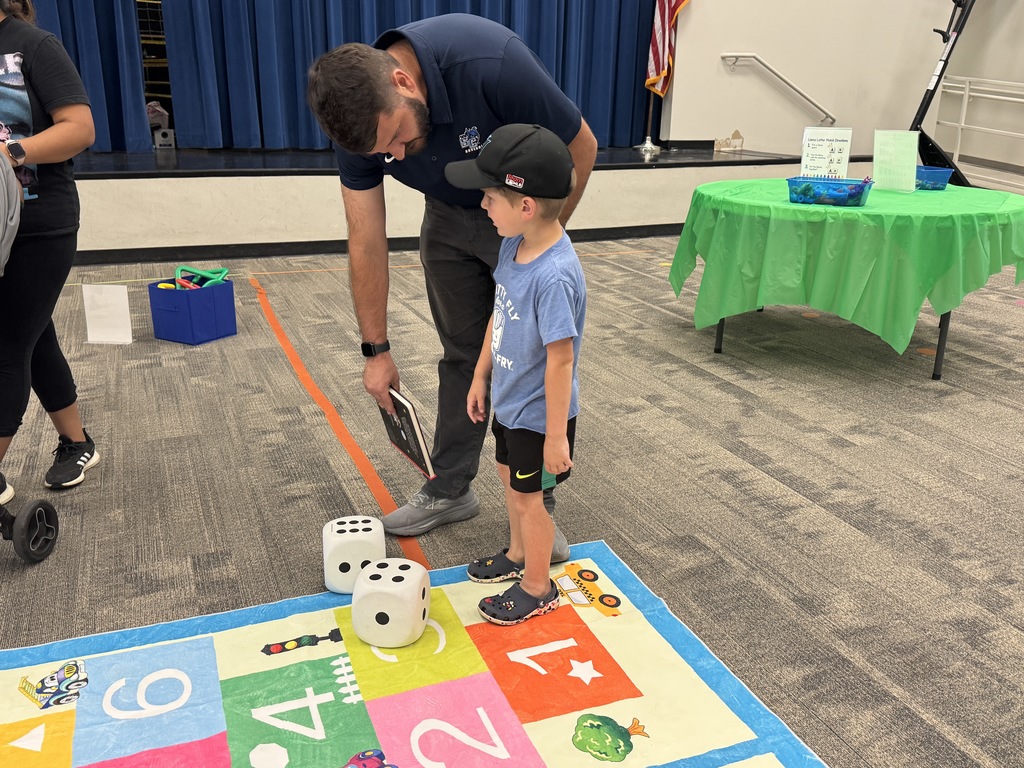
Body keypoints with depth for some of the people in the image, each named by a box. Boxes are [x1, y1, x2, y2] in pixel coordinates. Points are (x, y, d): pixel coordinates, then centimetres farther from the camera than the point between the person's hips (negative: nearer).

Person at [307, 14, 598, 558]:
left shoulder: (491, 63, -39)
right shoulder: (361, 114, -23)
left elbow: (580, 149, -22)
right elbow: (366, 241, -13)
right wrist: (376, 349, -10)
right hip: (449, 216, 4)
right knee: (461, 356, 9)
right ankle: (450, 489, 24)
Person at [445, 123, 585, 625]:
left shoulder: (554, 275, -33)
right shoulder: (513, 246, -6)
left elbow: (560, 359, -29)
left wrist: (556, 435, -22)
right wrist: (480, 377, 14)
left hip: (537, 415, -8)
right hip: (508, 402, 8)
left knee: (529, 496, 10)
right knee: (511, 480, 26)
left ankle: (537, 588, 33)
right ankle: (518, 555, 51)